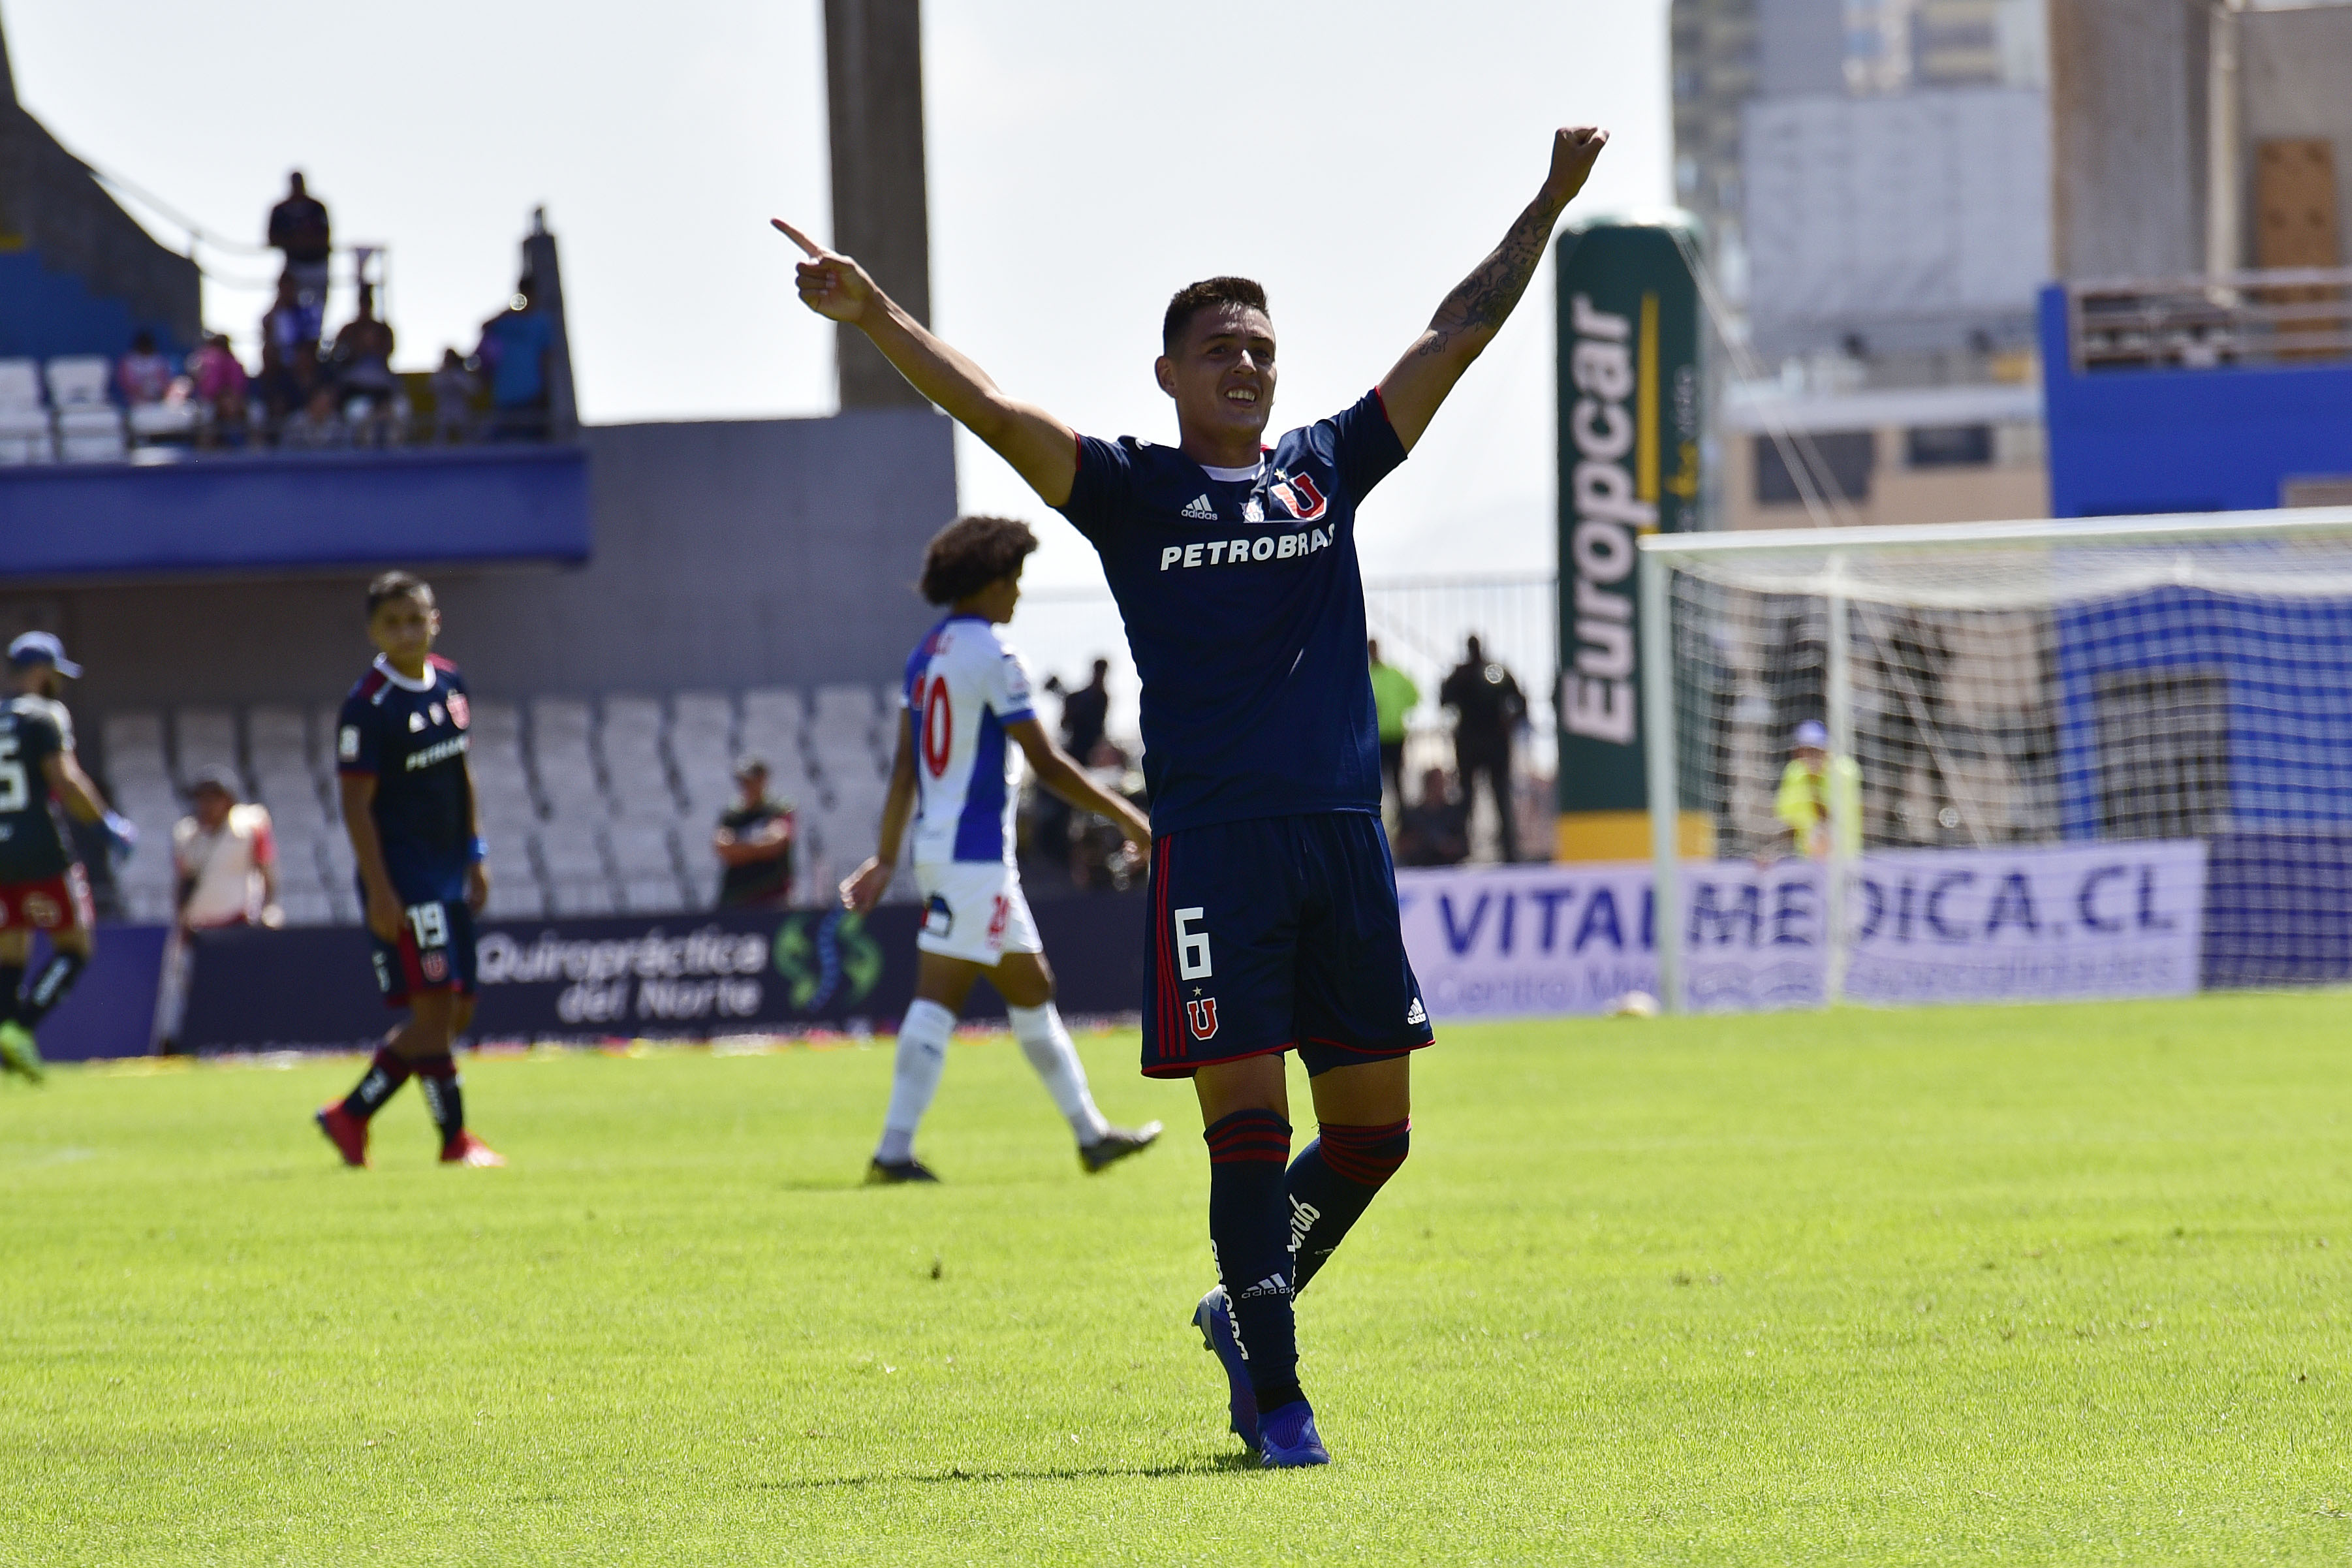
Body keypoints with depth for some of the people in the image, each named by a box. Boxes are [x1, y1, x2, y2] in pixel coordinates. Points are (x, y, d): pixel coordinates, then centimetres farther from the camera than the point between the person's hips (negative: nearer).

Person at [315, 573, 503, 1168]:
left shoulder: (450, 683, 8)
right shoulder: (368, 705, -14)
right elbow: (356, 803, -15)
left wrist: (475, 854, 14)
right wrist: (379, 890, -19)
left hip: (447, 873, 8)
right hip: (402, 873, -8)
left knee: (455, 1013, 10)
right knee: (435, 1005, -10)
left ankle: (350, 1115, 19)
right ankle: (454, 1138, -2)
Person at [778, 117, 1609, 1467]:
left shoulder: (1327, 471, 14)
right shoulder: (1133, 491, 4)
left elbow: (1458, 337, 18)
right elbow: (994, 409, -7)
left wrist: (1551, 204, 18)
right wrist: (877, 321, -21)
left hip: (1345, 838, 4)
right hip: (1213, 844, -4)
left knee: (1374, 1128, 8)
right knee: (1247, 1122, -7)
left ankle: (1248, 1311, 30)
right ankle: (1273, 1390, -1)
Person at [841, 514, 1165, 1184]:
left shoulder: (926, 653, 12)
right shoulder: (992, 657, -14)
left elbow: (904, 769, 13)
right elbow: (1048, 764, -14)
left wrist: (887, 859, 15)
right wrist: (1130, 819, -7)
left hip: (938, 849, 9)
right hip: (975, 853, -9)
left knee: (1031, 989, 10)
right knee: (938, 998, -5)